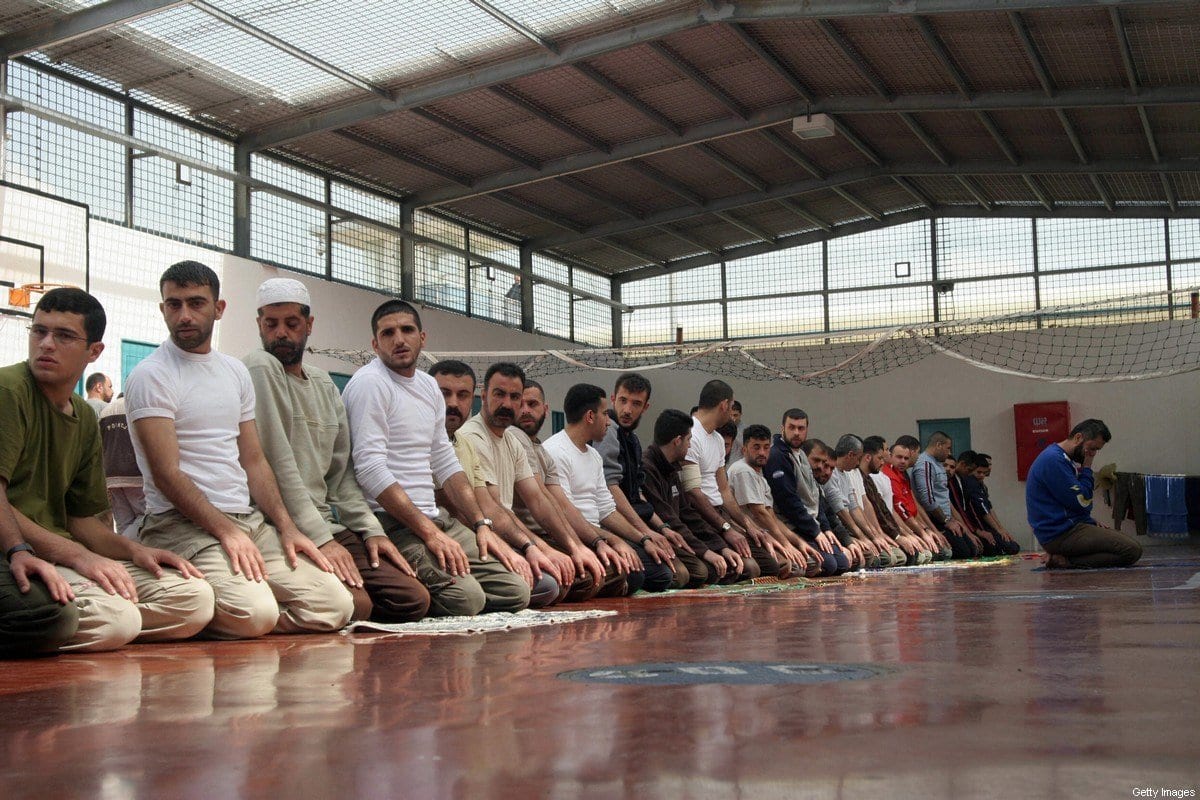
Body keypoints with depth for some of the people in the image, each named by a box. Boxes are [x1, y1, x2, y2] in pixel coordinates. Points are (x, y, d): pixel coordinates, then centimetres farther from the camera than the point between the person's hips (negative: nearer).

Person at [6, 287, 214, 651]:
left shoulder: (85, 417, 18)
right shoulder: (10, 389, -8)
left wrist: (132, 549, 0)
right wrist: (77, 554, -22)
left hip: (62, 557, 9)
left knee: (195, 598, -5)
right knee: (116, 620, -32)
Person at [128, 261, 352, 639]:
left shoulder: (236, 371, 18)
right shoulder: (150, 375, -4)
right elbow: (167, 473, -12)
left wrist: (287, 527, 4)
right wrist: (226, 531, -19)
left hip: (249, 520, 7)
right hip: (183, 524, -7)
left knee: (335, 605, -8)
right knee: (254, 613, -31)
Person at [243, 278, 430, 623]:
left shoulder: (324, 383, 19)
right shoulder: (259, 367, -7)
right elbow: (278, 464, -15)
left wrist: (370, 529, 5)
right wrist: (319, 539, -19)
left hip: (326, 525, 8)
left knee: (414, 598, -5)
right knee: (356, 603, -30)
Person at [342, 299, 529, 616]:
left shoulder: (429, 386, 17)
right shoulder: (369, 383, -9)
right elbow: (371, 471, -18)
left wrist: (481, 524, 9)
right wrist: (430, 532, -21)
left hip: (436, 517, 9)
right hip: (391, 522, -8)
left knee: (516, 592, -2)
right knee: (466, 598, -27)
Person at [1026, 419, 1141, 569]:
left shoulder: (1062, 458, 17)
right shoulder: (1054, 460, -17)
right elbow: (1081, 502, -17)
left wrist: (1090, 523, 8)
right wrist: (1087, 468, -6)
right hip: (1060, 534, -11)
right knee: (1132, 550, -16)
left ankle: (1061, 557, 2)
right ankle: (1064, 561, -14)